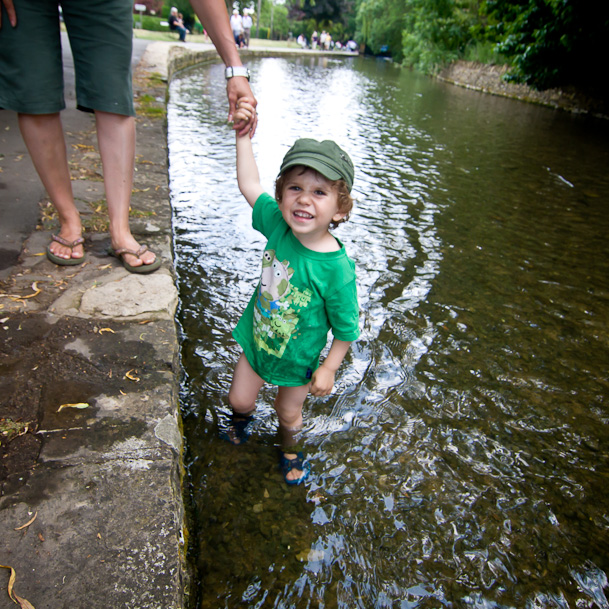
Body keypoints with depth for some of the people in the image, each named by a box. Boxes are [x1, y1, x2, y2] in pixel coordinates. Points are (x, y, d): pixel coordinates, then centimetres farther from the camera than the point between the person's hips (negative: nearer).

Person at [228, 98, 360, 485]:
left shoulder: (336, 268, -32)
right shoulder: (277, 225, -19)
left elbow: (347, 327, -20)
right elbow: (250, 185, -4)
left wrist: (328, 368, -13)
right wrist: (244, 135, -7)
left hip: (299, 358, -3)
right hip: (257, 339, 4)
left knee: (288, 412, 21)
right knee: (240, 399, 20)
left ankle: (290, 449, 56)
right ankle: (243, 416, 59)